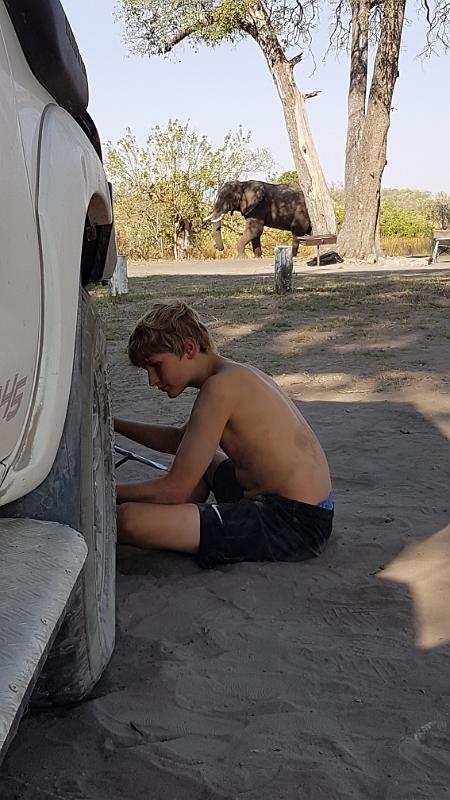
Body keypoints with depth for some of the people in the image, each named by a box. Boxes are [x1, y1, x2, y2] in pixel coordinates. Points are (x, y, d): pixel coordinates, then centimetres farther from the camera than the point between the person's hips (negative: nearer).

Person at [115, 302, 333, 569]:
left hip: (292, 524, -11)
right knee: (197, 457, 37)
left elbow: (175, 490, -17)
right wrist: (114, 424, 24)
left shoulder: (221, 385, -17)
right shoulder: (237, 374, 13)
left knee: (129, 518, -24)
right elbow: (179, 440, 30)